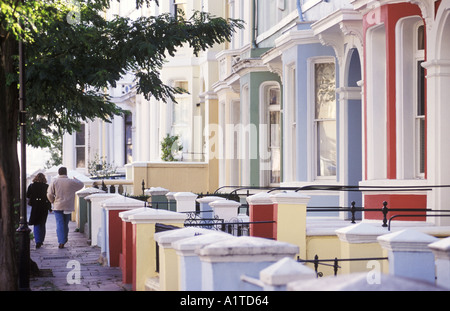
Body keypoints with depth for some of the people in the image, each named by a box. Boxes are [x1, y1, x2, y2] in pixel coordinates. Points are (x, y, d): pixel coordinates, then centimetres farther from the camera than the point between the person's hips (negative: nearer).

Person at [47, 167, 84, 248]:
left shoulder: (54, 182, -3)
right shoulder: (71, 182, -2)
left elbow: (49, 194, -6)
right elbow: (81, 185, 15)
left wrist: (53, 201, 12)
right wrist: (75, 179, 35)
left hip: (58, 207, -1)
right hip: (68, 207, 1)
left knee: (60, 224, -3)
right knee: (66, 223, 17)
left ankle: (61, 242, -12)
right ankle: (65, 238, 30)